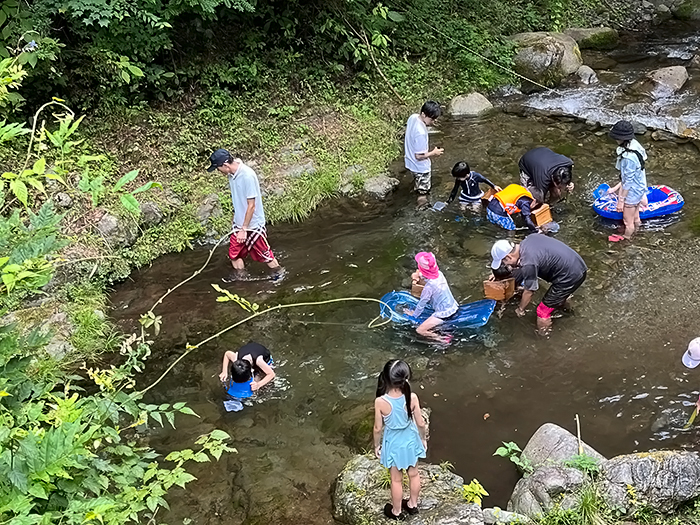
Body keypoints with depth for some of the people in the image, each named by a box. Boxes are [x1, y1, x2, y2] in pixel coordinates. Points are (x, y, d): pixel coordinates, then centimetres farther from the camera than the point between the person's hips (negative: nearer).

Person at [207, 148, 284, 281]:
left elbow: (251, 205, -23)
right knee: (234, 254, 13)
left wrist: (244, 229, -19)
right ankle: (239, 276, 33)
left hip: (253, 224, -7)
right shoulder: (232, 174, -2)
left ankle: (278, 271, 32)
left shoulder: (247, 176, -27)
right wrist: (238, 224, 17)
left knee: (263, 254, 10)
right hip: (239, 223, 7)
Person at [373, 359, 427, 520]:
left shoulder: (380, 402, -31)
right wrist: (423, 439, 7)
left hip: (394, 444, -1)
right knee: (413, 473, 27)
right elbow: (420, 423, -13)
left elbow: (378, 428, -17)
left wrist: (376, 445, 2)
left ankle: (397, 511, 42)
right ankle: (413, 504, 49)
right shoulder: (412, 398, -27)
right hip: (410, 441, 1)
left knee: (396, 479, 21)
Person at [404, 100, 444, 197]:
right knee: (423, 192, 14)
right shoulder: (421, 133, -38)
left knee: (418, 188, 31)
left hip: (410, 162, 8)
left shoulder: (413, 117, -12)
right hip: (420, 168, -8)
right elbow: (419, 156, -27)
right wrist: (433, 153, -14)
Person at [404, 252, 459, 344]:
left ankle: (443, 339, -9)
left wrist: (414, 314, 6)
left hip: (444, 315, -8)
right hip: (454, 307, 8)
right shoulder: (439, 274, -5)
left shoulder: (429, 286, -24)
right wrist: (420, 275, 8)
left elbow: (422, 303, -10)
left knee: (420, 330, -4)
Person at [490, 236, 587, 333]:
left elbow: (529, 292, -10)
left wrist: (520, 309, 6)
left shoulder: (528, 265, -24)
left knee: (543, 311, 4)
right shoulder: (529, 239, 0)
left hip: (572, 276, -9)